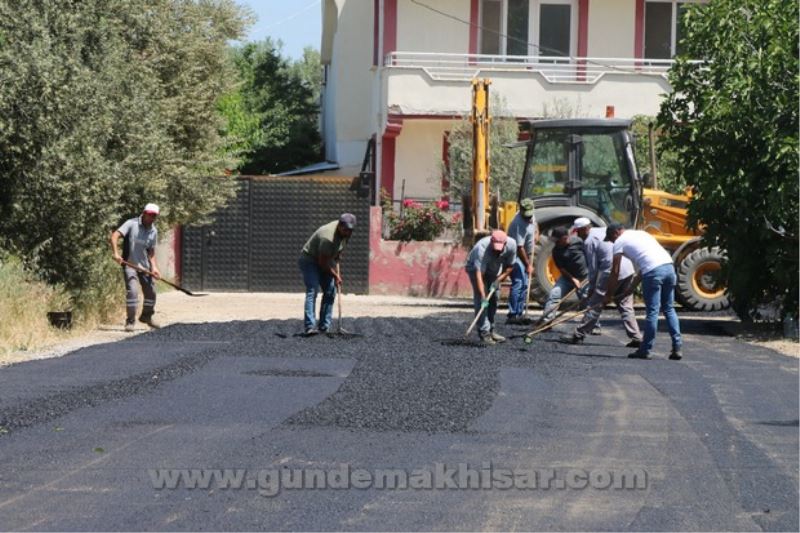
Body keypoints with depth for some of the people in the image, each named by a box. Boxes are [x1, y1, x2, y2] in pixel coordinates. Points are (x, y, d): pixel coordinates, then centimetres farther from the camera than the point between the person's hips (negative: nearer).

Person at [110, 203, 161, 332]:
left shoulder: (153, 231, 6)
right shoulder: (131, 224, -11)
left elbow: (151, 252, 11)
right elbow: (115, 236, -21)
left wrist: (154, 267, -5)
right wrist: (115, 253, -34)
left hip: (145, 266, 6)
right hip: (129, 264, -6)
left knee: (151, 292, 10)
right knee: (132, 291, -19)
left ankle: (146, 316, 35)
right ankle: (130, 321, -7)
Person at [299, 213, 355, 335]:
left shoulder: (345, 233, -7)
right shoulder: (328, 238, -34)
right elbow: (322, 262, -26)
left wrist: (337, 272, 7)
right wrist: (335, 276, -15)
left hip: (325, 262, 9)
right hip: (309, 260, -9)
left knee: (330, 292, 2)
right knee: (312, 291, -21)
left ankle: (324, 327, 6)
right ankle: (310, 326, -30)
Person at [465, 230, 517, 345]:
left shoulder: (511, 244, -26)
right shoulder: (482, 248, -42)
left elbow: (510, 266, -9)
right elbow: (479, 274, -45)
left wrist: (499, 279, -22)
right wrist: (483, 296, -51)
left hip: (493, 270, 5)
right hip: (475, 268, -5)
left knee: (493, 300, 6)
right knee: (480, 300, -16)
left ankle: (491, 330, 18)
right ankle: (484, 333, -18)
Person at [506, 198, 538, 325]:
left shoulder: (530, 216, -1)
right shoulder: (519, 224, -28)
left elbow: (535, 223, 27)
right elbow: (519, 248, -27)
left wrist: (536, 233, 6)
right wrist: (528, 265, -23)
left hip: (525, 255, 9)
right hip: (516, 256, -9)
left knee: (524, 285, 10)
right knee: (518, 282, -19)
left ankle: (520, 314, 15)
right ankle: (512, 315, -22)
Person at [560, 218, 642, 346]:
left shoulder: (589, 241, -5)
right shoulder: (604, 230, 18)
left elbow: (593, 268, -4)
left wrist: (591, 288, 6)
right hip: (628, 270, 7)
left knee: (594, 305, 1)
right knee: (625, 306, 13)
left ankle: (578, 335, 5)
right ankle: (636, 338, 7)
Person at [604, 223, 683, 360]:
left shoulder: (620, 241, 10)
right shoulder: (641, 233, 31)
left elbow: (615, 272, 9)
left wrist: (608, 294, 17)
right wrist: (632, 286, 34)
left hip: (653, 272, -7)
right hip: (669, 266, 7)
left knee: (652, 311, -2)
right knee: (669, 309, 13)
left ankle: (645, 350, 5)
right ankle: (677, 348, 8)